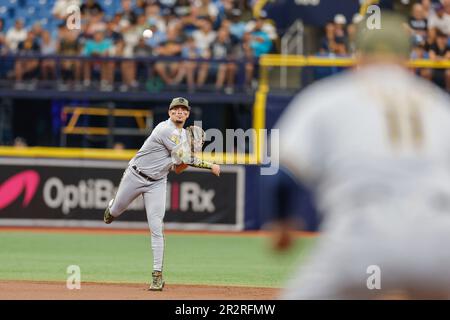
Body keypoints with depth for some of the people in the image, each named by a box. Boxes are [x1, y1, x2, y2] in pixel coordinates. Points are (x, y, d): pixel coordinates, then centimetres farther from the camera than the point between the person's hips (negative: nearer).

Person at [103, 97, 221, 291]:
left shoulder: (184, 135, 6)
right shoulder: (166, 130, -21)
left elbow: (178, 169, 7)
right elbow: (185, 158, -27)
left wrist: (194, 150, -9)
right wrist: (211, 166, -24)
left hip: (156, 184, 5)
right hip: (135, 176, -5)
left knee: (156, 229, -7)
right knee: (115, 212, 16)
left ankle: (157, 275, -7)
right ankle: (111, 208, 56)